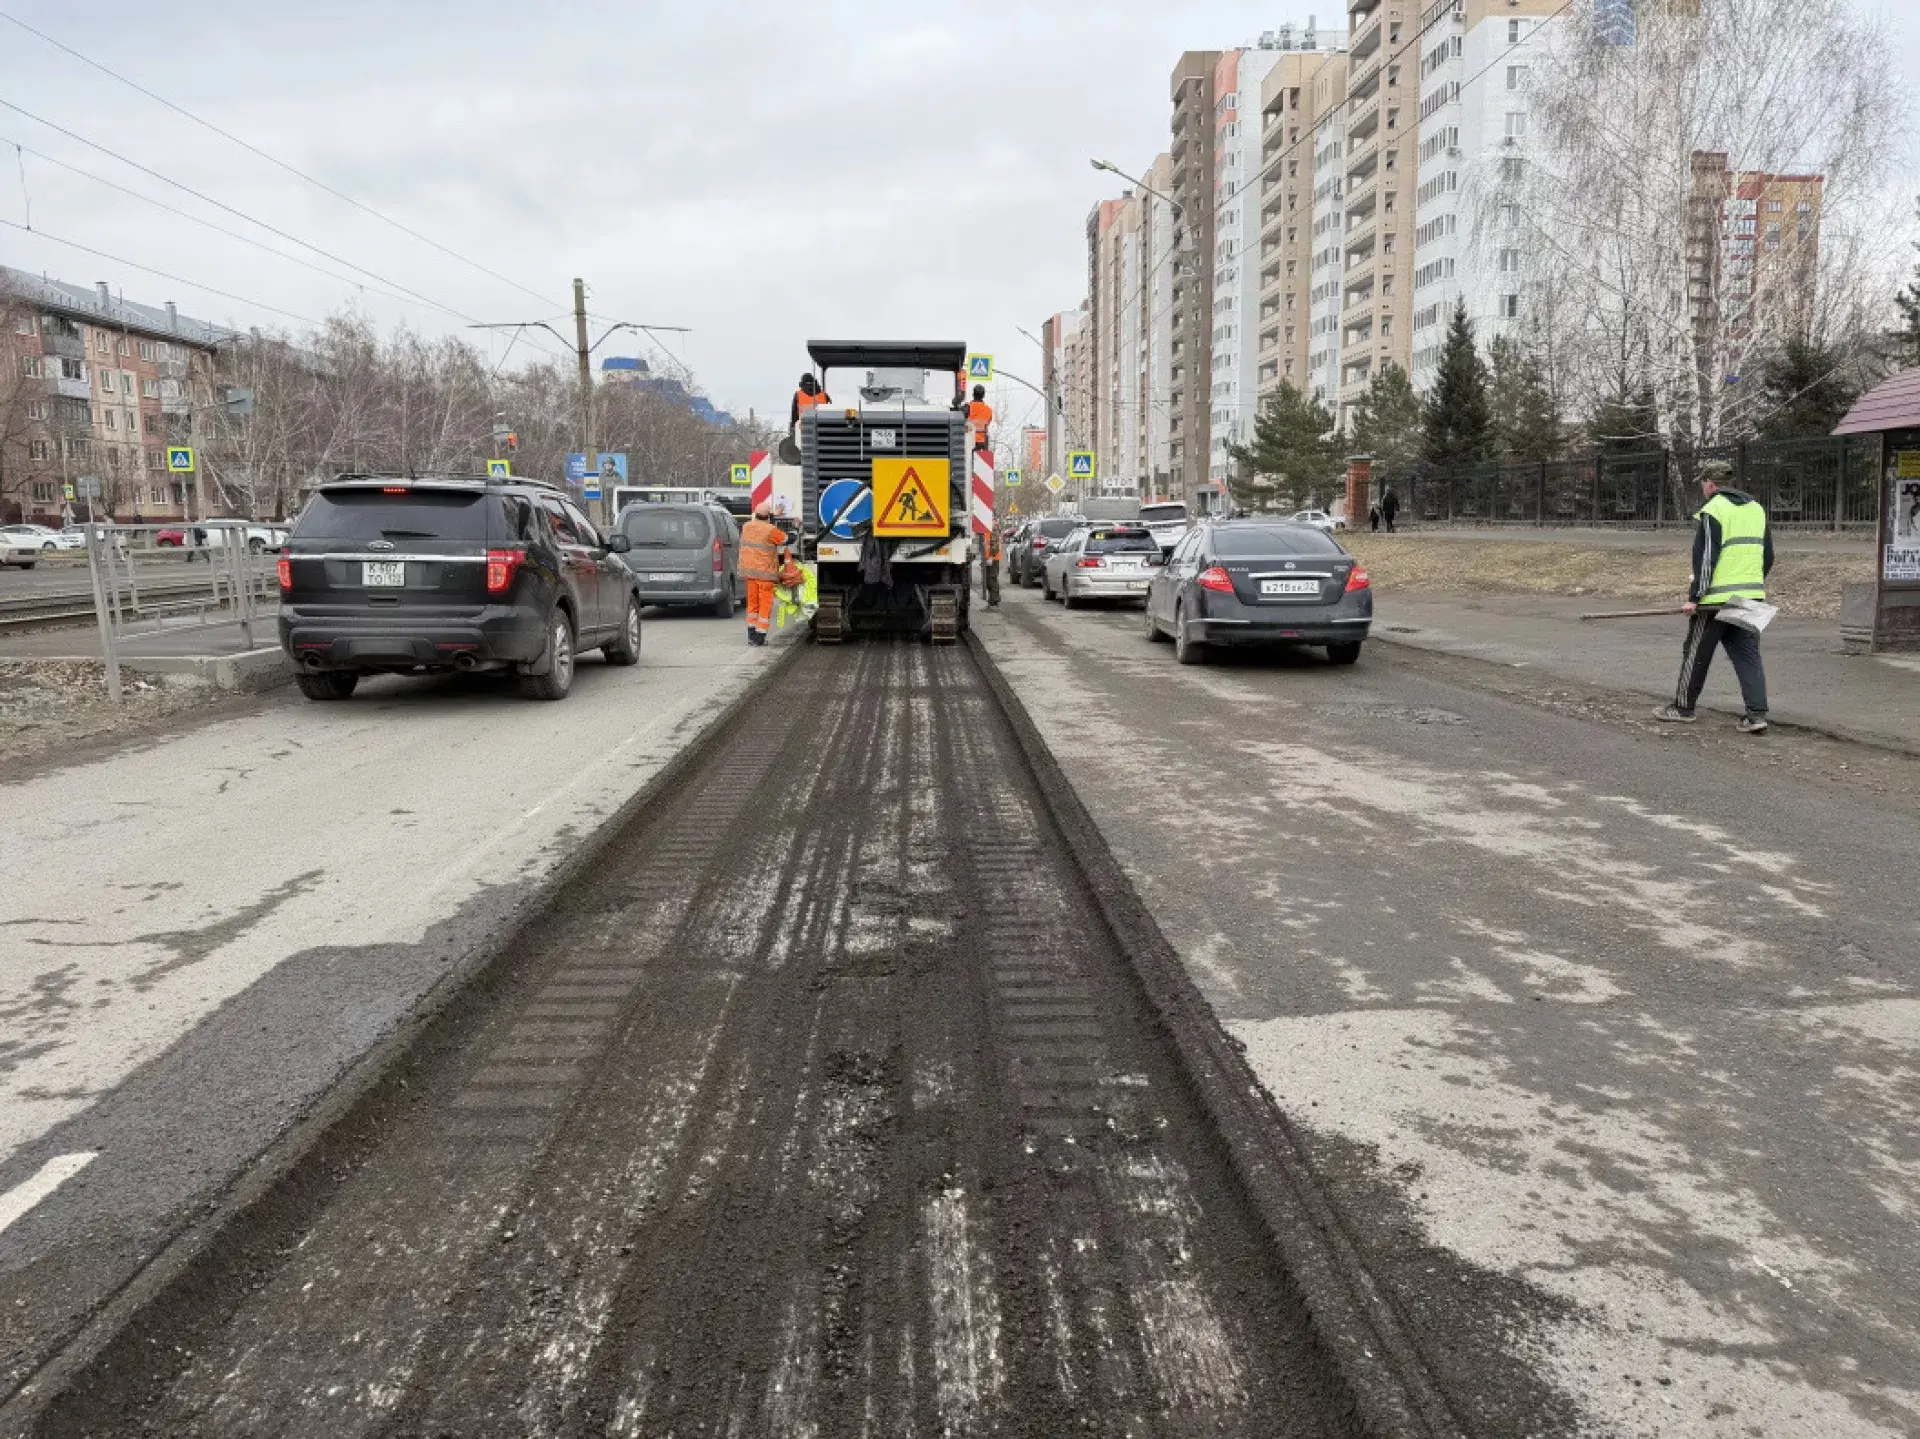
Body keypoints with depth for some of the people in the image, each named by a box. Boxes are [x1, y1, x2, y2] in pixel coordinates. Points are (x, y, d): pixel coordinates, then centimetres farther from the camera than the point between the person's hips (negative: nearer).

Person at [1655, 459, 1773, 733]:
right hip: (1751, 598, 7)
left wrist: (1694, 597, -13)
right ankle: (1756, 714, 0)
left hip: (1716, 599, -7)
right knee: (1748, 655, 7)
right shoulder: (1756, 509, 14)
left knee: (1696, 654, 6)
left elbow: (1705, 559, -15)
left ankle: (1683, 708, 16)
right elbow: (1768, 556, 17)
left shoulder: (1713, 510, -10)